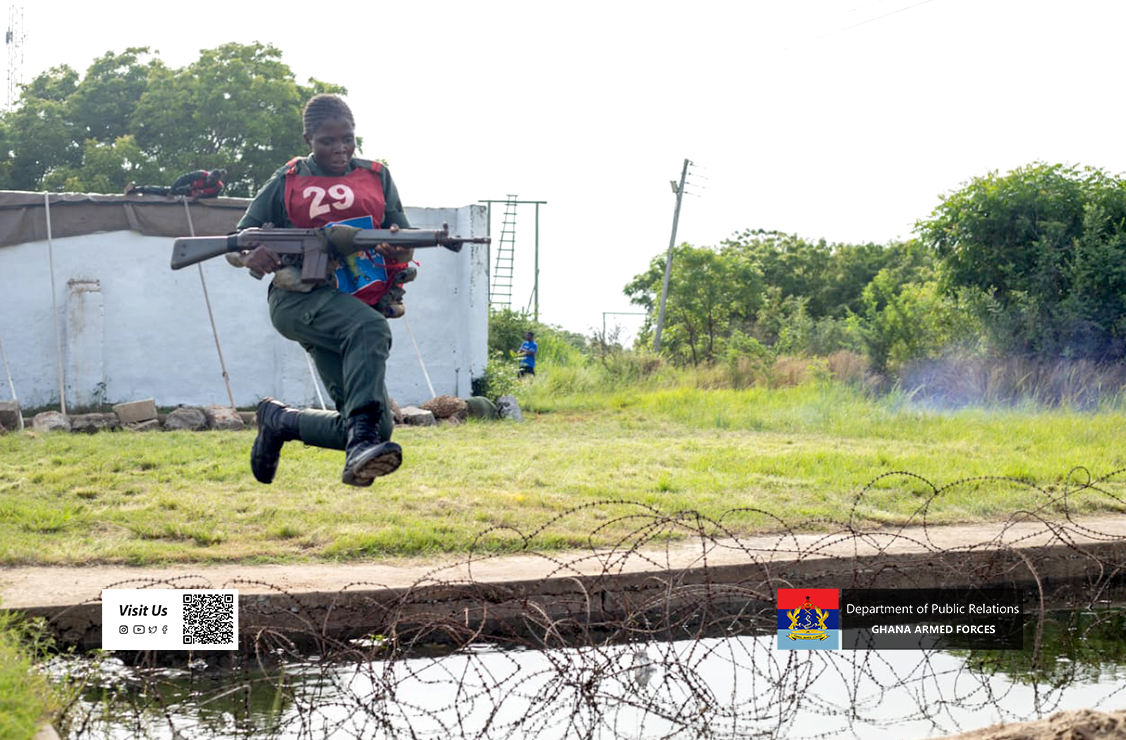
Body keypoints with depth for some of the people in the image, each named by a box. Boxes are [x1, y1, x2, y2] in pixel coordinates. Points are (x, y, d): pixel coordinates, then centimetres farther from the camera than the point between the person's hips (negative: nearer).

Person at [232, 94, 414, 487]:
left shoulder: (376, 177, 16)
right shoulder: (287, 182, 10)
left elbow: (404, 247, 10)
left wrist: (399, 248, -17)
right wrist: (250, 255, -15)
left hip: (361, 306, 5)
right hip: (300, 300, -4)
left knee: (378, 426, -5)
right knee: (371, 328, -38)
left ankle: (277, 420, 17)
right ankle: (362, 438, -48)